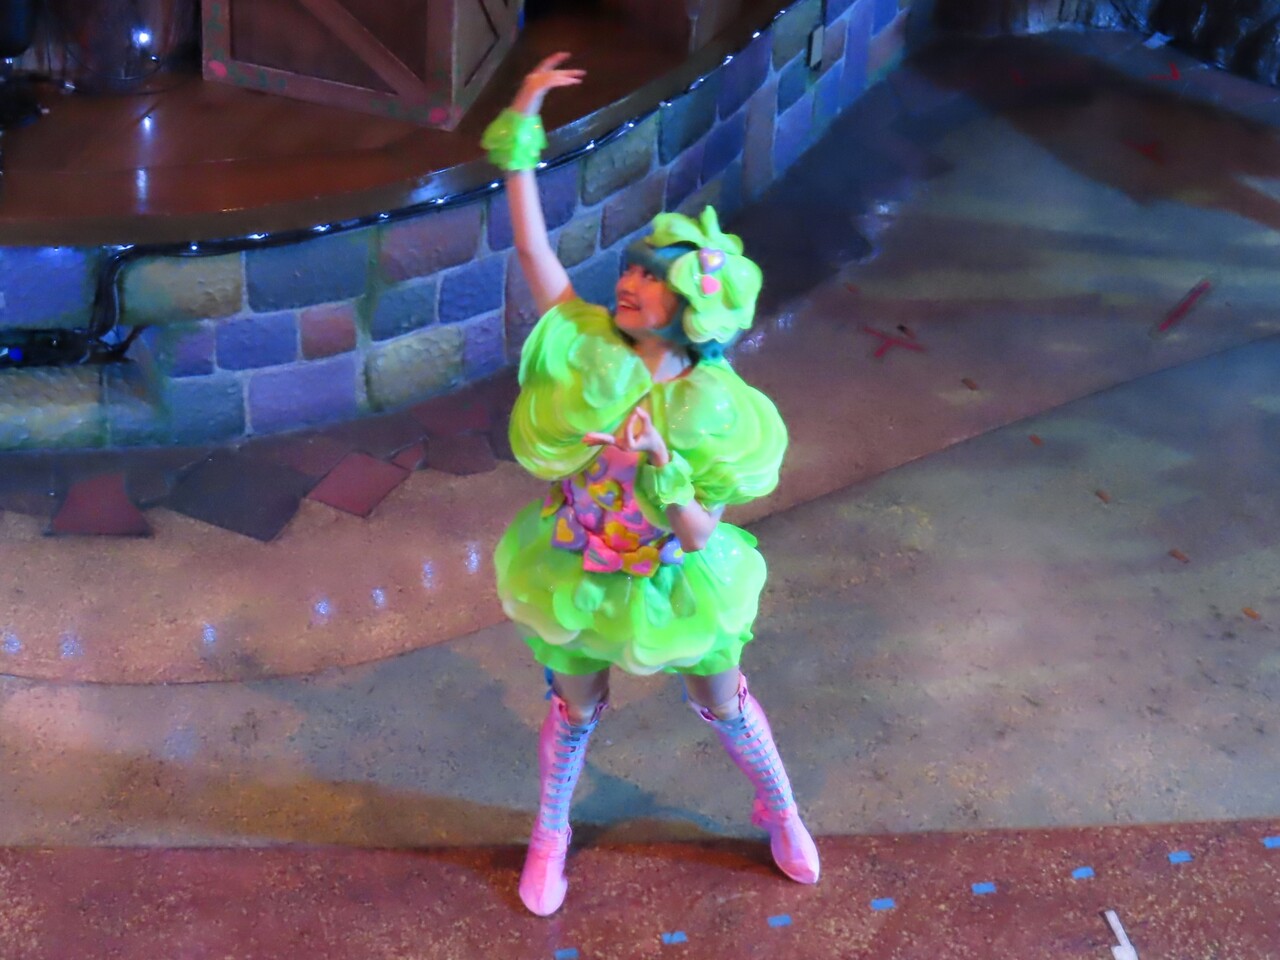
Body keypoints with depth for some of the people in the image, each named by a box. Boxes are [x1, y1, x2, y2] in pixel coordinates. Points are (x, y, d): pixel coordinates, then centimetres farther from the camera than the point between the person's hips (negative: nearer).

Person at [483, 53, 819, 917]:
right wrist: (520, 136, -32)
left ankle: (780, 809, 51)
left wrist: (666, 476, -40)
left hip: (675, 587, -1)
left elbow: (699, 537, -23)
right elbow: (532, 247, -27)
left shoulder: (714, 409, -24)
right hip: (581, 578, 1)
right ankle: (550, 834, 49)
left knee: (723, 705, 21)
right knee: (575, 712, 21)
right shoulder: (587, 351, -20)